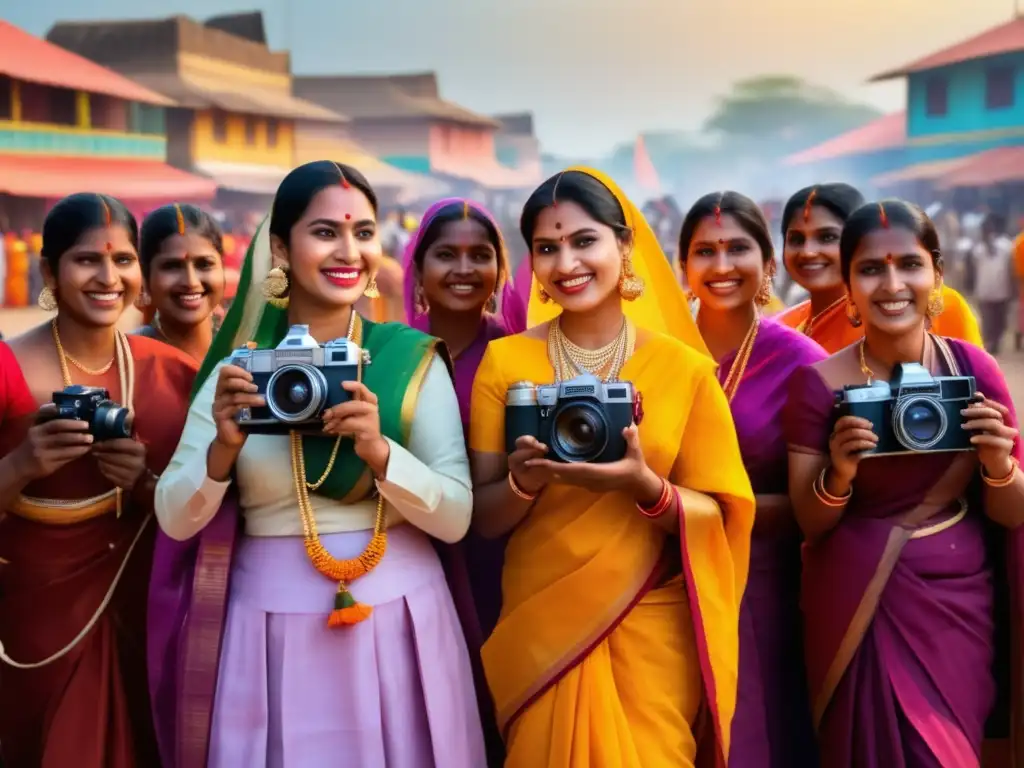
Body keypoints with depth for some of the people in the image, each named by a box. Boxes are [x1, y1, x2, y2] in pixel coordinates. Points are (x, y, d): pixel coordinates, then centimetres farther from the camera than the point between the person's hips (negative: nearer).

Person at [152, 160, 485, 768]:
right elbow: (175, 521, -1)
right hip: (271, 625, 0)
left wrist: (378, 450, -22)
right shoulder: (238, 367, 0)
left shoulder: (413, 358, -3)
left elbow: (456, 519, -6)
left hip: (396, 618, 0)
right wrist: (224, 448, -19)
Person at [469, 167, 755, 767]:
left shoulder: (684, 366, -4)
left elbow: (713, 519, -3)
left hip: (650, 629, 0)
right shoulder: (506, 362, -2)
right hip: (542, 627, 1)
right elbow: (483, 518, -1)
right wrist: (526, 478, -22)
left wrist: (645, 486, -22)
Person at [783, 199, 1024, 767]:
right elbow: (809, 523, -7)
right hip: (860, 607, -2)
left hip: (961, 603, 2)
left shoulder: (974, 368, -5)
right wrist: (838, 475, -26)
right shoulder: (819, 382, -12)